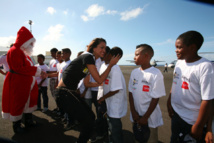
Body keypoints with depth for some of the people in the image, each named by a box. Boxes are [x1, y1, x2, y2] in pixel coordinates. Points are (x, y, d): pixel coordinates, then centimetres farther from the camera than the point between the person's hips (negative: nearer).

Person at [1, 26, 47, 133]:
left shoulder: (24, 52, 14)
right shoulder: (14, 51, -17)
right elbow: (19, 68, -26)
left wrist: (39, 72, 3)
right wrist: (36, 70, -23)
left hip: (26, 83, 10)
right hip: (17, 83, -10)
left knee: (28, 101, 17)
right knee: (17, 103, 5)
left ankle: (28, 121, 33)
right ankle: (16, 125, 25)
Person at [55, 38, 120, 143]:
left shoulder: (91, 59, 10)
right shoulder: (88, 57, -17)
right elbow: (99, 80, -17)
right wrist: (111, 64, -8)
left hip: (71, 92, 9)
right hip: (64, 93, -9)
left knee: (91, 116, 13)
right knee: (88, 121, -5)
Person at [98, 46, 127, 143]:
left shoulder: (115, 68, -26)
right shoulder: (103, 65, 0)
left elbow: (116, 90, -24)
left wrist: (102, 98, -13)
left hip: (116, 104, -8)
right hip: (108, 102, 8)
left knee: (115, 127, 7)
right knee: (111, 125, 25)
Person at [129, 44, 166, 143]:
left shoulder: (156, 74, -16)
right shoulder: (134, 72, 0)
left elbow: (155, 98, -14)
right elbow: (131, 93, 2)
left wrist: (145, 117, -12)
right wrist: (133, 112, -4)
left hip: (150, 118, -5)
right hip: (135, 117, 5)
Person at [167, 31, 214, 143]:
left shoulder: (205, 67, -21)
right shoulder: (179, 63, 0)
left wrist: (198, 127, -16)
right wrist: (169, 103, 10)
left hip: (192, 120, -6)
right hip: (175, 113, 6)